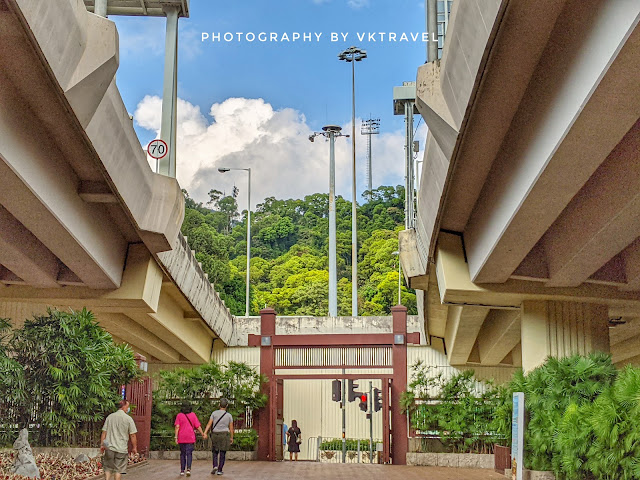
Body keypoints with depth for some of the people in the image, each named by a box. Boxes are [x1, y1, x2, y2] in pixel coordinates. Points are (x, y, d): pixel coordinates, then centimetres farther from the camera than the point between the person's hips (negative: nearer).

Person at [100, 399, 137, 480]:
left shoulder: (110, 417, 5)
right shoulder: (128, 419, -6)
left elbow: (104, 432, 5)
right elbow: (132, 435, -5)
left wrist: (102, 445, 12)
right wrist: (134, 447, 5)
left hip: (109, 447, 3)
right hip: (121, 449, -3)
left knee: (108, 468, 13)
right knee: (118, 470, 6)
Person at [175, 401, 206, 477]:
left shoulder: (179, 415, 0)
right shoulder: (193, 415, 1)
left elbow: (177, 427, -8)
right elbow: (198, 426, 0)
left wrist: (176, 437, -8)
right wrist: (203, 434, 11)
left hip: (182, 438, 1)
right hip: (190, 438, -1)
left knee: (182, 454, 12)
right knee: (189, 453, -1)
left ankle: (182, 470, 10)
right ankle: (188, 469, -21)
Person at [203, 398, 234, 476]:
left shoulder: (214, 413, -2)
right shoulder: (229, 415, -3)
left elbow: (209, 424, -10)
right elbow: (231, 428, -2)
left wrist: (205, 433, -17)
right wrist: (231, 438, 8)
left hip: (215, 435, 1)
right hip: (225, 435, -1)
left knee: (215, 452, 15)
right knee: (222, 454, 6)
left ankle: (215, 466, -6)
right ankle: (219, 470, 2)